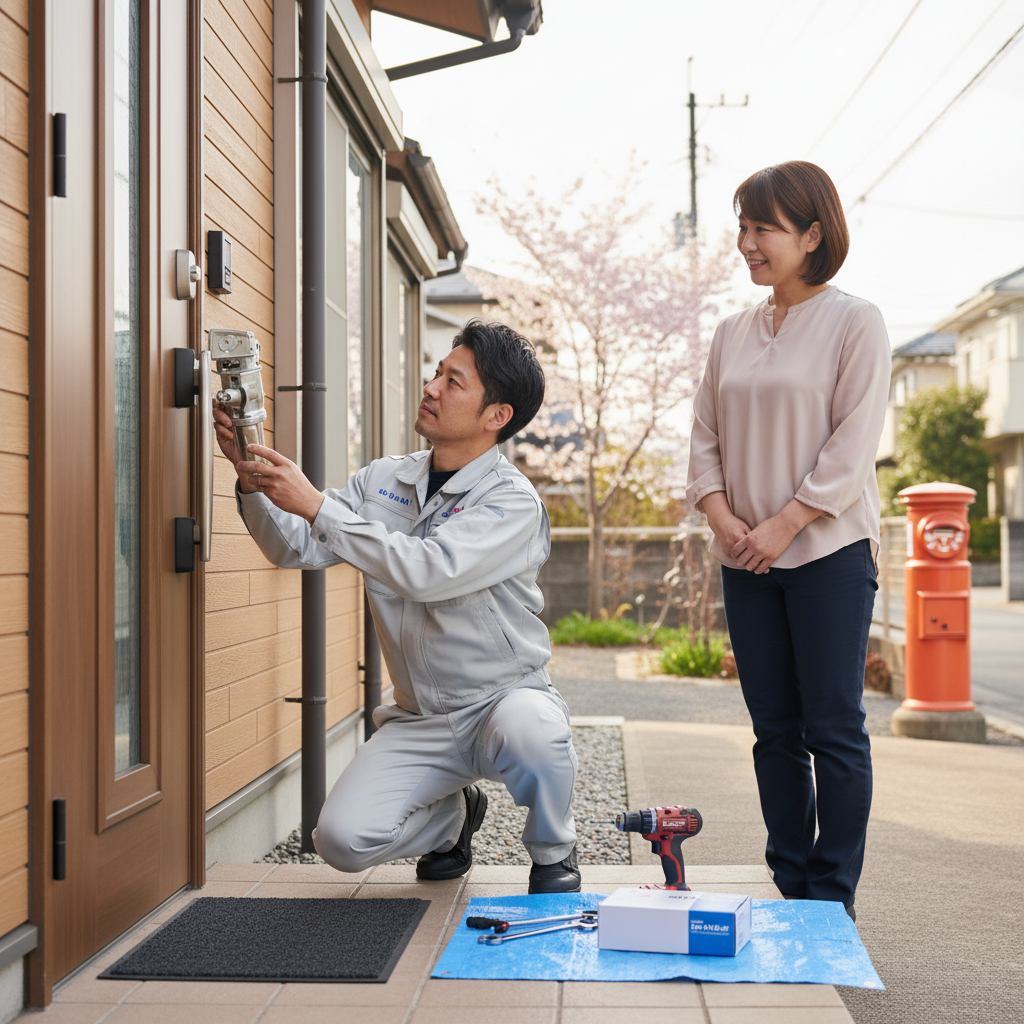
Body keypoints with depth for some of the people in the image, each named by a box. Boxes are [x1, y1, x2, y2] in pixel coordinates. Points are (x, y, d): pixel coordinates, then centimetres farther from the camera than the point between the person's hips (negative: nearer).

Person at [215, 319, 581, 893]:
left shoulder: (513, 500, -16)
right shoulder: (383, 481, 4)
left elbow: (426, 572, -30)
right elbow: (296, 549, 3)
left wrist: (315, 504, -29)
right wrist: (252, 479, -14)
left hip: (505, 698, -4)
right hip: (420, 720, 5)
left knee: (530, 731, -40)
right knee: (343, 839, -16)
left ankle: (554, 854, -4)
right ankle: (453, 814, 19)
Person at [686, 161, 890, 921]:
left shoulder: (854, 322, -3)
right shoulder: (733, 333, 13)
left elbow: (852, 444, -10)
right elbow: (706, 436, 12)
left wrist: (782, 524, -15)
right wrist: (721, 516, -5)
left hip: (828, 553, -5)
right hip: (747, 562, 5)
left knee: (833, 729, -2)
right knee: (775, 728, 9)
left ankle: (832, 900, 8)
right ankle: (789, 886, 18)